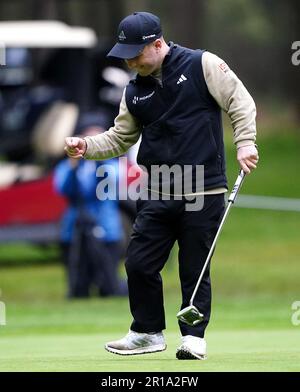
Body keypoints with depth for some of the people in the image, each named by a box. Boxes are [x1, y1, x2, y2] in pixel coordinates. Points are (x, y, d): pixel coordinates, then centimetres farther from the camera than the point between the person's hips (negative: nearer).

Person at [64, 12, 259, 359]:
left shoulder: (202, 65, -4)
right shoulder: (135, 92, 12)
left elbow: (240, 102, -3)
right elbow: (120, 138, 17)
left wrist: (245, 143, -14)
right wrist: (87, 147, 0)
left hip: (203, 193, -5)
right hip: (156, 196, 5)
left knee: (195, 268, 1)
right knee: (139, 264, 2)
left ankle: (194, 336, 14)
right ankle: (148, 333, 19)